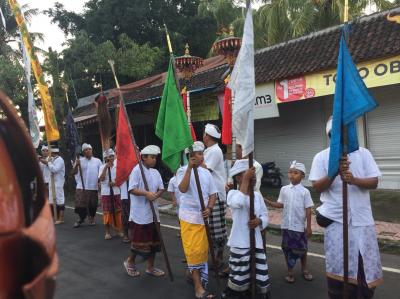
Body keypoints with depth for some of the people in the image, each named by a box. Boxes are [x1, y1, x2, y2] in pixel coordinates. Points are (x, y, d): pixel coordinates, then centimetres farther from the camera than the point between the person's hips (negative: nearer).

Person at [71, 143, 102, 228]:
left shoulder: (97, 161, 6)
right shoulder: (79, 160, 5)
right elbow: (73, 173, 0)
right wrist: (76, 165, -16)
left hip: (94, 187, 0)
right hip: (81, 187, 0)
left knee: (93, 205, 9)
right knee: (80, 205, -1)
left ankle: (91, 218, 31)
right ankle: (81, 218, 22)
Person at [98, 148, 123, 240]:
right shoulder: (102, 167, -1)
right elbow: (101, 179, -15)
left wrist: (115, 182, -14)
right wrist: (106, 167, -19)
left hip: (117, 192, 1)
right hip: (106, 193, -1)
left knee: (118, 211, 6)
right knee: (107, 212, 2)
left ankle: (119, 230, 19)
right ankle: (107, 232, 12)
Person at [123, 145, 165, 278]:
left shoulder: (156, 172, 9)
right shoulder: (137, 170, -11)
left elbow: (161, 189, 9)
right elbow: (132, 189, -18)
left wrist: (156, 195, -12)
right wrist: (146, 193, -31)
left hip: (153, 212, 7)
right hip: (140, 213, -7)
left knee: (153, 240, 13)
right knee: (139, 240, 2)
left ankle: (150, 267, 26)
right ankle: (130, 261, 28)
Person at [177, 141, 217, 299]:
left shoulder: (206, 172, 7)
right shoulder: (183, 170, -8)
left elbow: (213, 193, 10)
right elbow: (183, 189, -25)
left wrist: (209, 208, -7)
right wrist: (189, 167, -26)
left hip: (203, 216, 5)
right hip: (189, 216, -5)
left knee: (203, 249, 13)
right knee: (193, 250, -4)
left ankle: (193, 274, 34)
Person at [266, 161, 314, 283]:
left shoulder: (305, 191, -7)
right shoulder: (284, 189, 1)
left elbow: (308, 210, -5)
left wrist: (309, 227, -6)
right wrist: (267, 202, -4)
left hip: (299, 226, -2)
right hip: (286, 225, 2)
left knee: (301, 249, 12)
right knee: (287, 248, 10)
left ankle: (304, 269, 36)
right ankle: (290, 271, 26)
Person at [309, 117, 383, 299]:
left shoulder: (363, 153, 5)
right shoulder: (321, 157, 2)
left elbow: (374, 182, 0)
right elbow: (317, 187, -5)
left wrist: (354, 180, -19)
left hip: (361, 218, 2)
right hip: (336, 219, -1)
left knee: (366, 267, 9)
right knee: (338, 269, 3)